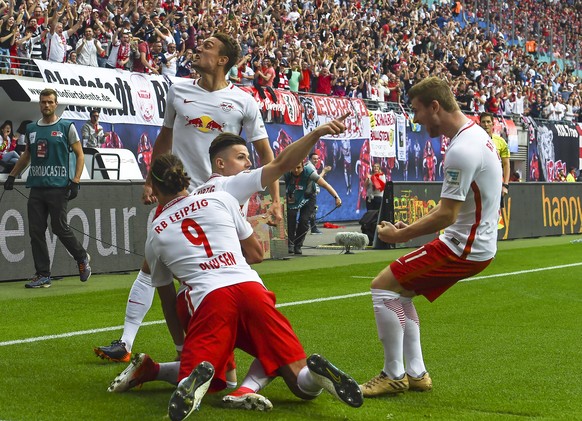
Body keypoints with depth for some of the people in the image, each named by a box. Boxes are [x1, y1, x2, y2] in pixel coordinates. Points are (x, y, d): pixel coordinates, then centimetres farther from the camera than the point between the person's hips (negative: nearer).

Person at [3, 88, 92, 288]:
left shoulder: (67, 127, 1)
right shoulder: (31, 129, 15)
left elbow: (80, 154, 1)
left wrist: (75, 181, -9)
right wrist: (12, 176, 22)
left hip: (58, 187, -5)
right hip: (36, 187, 5)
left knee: (60, 228, -5)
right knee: (36, 231, 1)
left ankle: (82, 258, 20)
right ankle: (43, 275, 6)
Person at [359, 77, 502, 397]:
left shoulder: (462, 149, -23)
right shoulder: (476, 134, 9)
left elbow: (446, 216, -23)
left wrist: (400, 235, -11)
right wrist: (410, 229, 12)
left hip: (463, 248, -10)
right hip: (474, 241, 10)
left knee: (383, 286, -8)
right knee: (399, 291, 18)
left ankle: (394, 375, 1)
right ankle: (415, 373, 18)